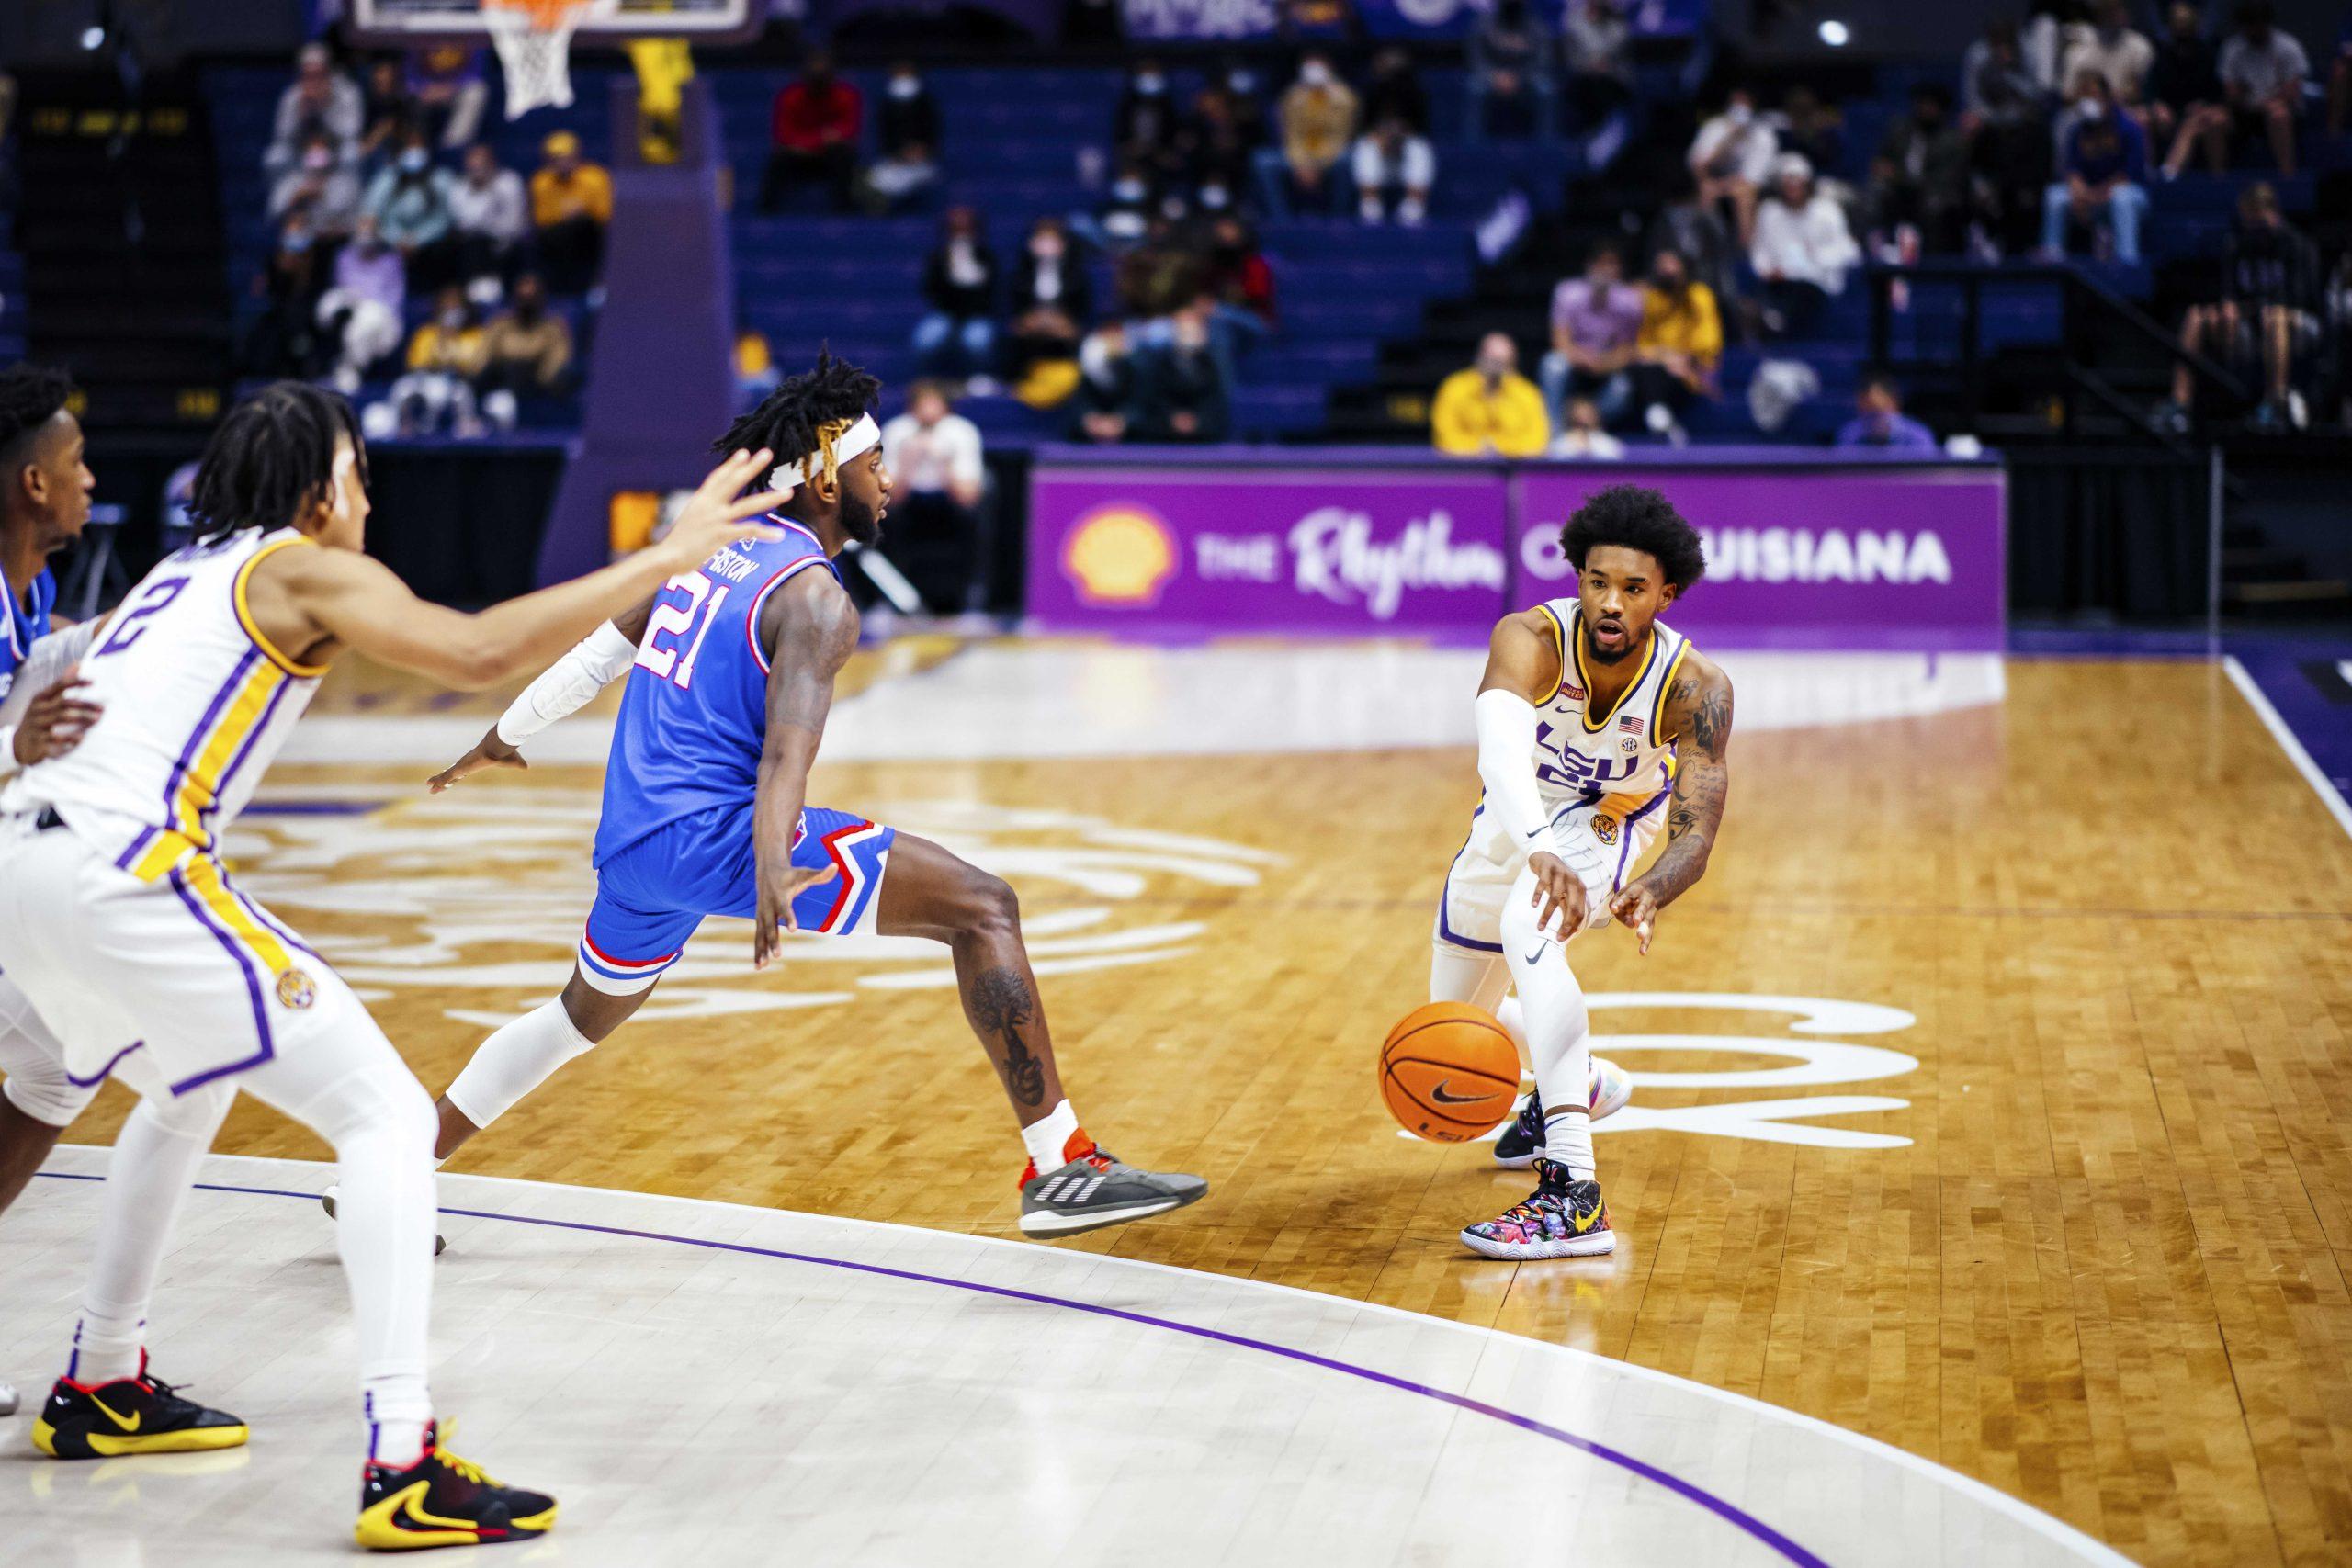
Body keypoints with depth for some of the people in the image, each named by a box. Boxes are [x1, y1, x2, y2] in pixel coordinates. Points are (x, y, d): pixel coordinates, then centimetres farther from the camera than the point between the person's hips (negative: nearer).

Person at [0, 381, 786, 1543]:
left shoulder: (185, 569, 25)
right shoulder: (307, 571, 3)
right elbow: (477, 653, -13)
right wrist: (667, 558, -10)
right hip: (122, 870, -9)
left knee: (188, 1088, 35)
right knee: (385, 1112, -6)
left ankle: (99, 1388, 40)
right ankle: (402, 1465, -17)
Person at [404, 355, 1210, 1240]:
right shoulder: (814, 598, -9)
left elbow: (600, 651, 27)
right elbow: (788, 741, -27)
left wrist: (505, 736, 41)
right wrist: (772, 864, -42)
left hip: (629, 845, 9)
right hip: (716, 833, -9)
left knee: (591, 1011, 35)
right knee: (980, 906, -12)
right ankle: (1062, 1169, -21)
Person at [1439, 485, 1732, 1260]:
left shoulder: (1695, 688, -29)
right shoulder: (1530, 639, -34)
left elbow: (1696, 831, -35)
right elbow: (1501, 745, -53)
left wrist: (1652, 891, -59)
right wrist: (1537, 852, -73)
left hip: (1606, 827, -3)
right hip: (1516, 823, 3)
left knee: (1528, 929, -37)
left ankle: (1575, 1198, -43)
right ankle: (1571, 1085, 55)